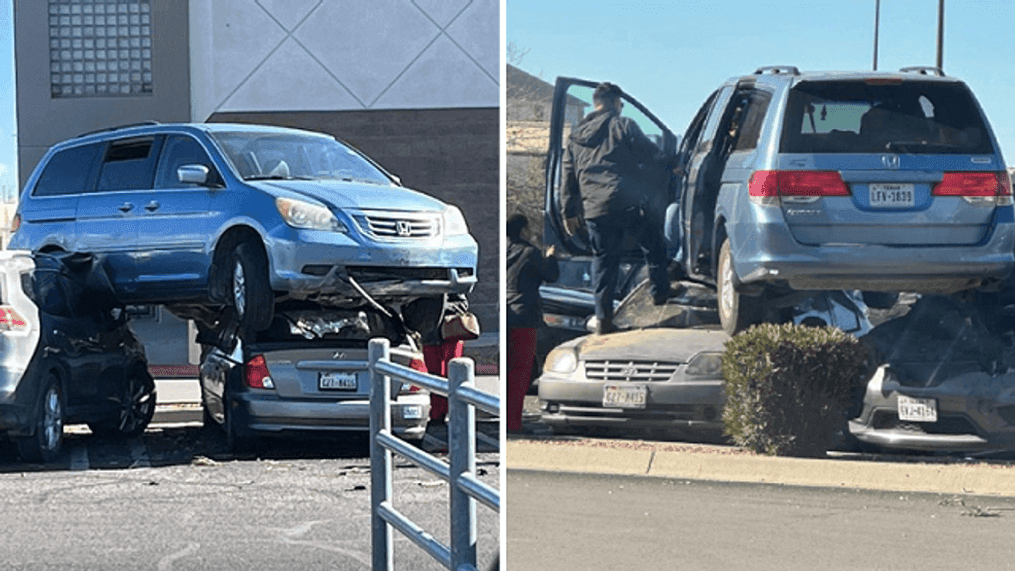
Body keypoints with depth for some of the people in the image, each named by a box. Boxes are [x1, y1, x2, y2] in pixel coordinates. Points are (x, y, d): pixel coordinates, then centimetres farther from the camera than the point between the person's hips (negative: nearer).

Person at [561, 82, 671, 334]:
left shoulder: (576, 136, 16)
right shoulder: (622, 125, 1)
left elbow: (569, 178, 17)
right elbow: (650, 155, -1)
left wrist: (570, 213, 21)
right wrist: (666, 162, 21)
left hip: (595, 210, 4)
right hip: (630, 203, -4)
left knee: (603, 261, 8)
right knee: (653, 247, 18)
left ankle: (603, 318, 4)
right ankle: (660, 293, 24)